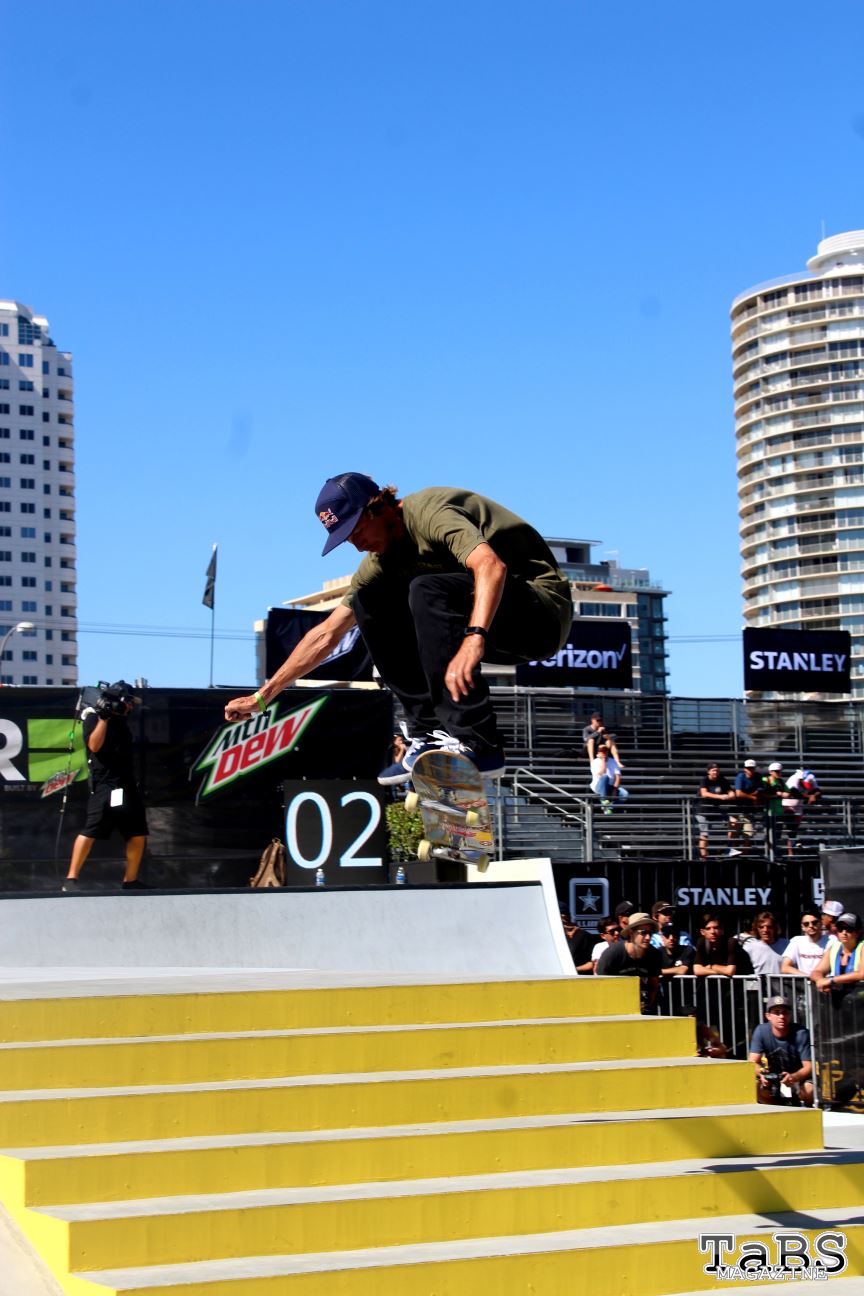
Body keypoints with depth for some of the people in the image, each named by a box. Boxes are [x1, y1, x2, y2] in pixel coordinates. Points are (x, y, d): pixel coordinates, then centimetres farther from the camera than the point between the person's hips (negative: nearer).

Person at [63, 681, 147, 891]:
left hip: (127, 784, 8)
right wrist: (104, 717, -21)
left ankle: (130, 881, 13)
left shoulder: (121, 719, 18)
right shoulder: (93, 717, -4)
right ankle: (71, 879, -11)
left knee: (138, 834, 5)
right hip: (104, 784, -8)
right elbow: (94, 745, -18)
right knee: (91, 832, -14)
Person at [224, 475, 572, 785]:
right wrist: (262, 696, 11)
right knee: (369, 601, -1)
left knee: (427, 590, -31)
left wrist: (474, 639, -50)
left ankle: (475, 745, -31)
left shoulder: (427, 511, -17)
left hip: (542, 610, -8)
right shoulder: (382, 562, 10)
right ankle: (429, 735, -6)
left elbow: (491, 565, -35)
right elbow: (327, 634, 14)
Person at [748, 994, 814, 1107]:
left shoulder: (801, 1033, -20)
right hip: (773, 1077, 3)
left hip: (799, 1076, -3)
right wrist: (761, 1073, -39)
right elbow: (753, 1062, -14)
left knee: (809, 1090, -36)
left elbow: (808, 1066, -22)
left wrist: (793, 1077, -44)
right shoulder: (761, 1031, -13)